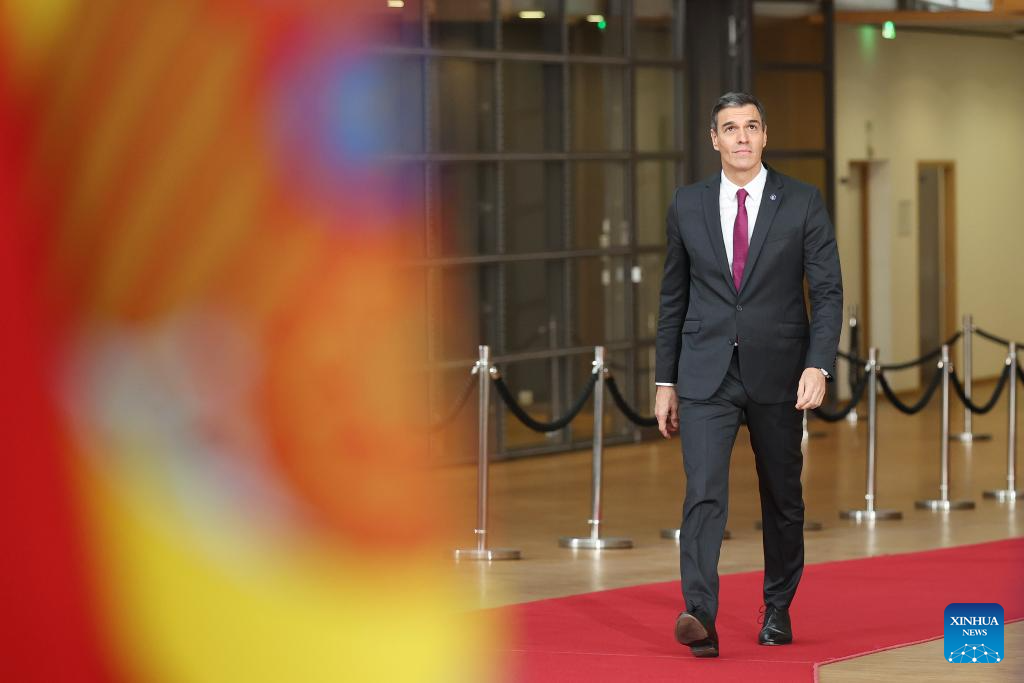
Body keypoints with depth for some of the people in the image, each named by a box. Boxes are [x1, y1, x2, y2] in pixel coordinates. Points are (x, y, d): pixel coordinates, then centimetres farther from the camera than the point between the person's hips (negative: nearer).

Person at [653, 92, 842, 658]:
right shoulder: (688, 205, 5)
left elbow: (827, 291, -4)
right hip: (706, 375, 0)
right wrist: (665, 381, 8)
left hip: (777, 375, 0)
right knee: (704, 492, -15)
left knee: (782, 498, 11)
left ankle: (777, 609, 27)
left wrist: (818, 366, -17)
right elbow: (673, 297, 10)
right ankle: (699, 617, -24)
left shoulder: (802, 202, -1)